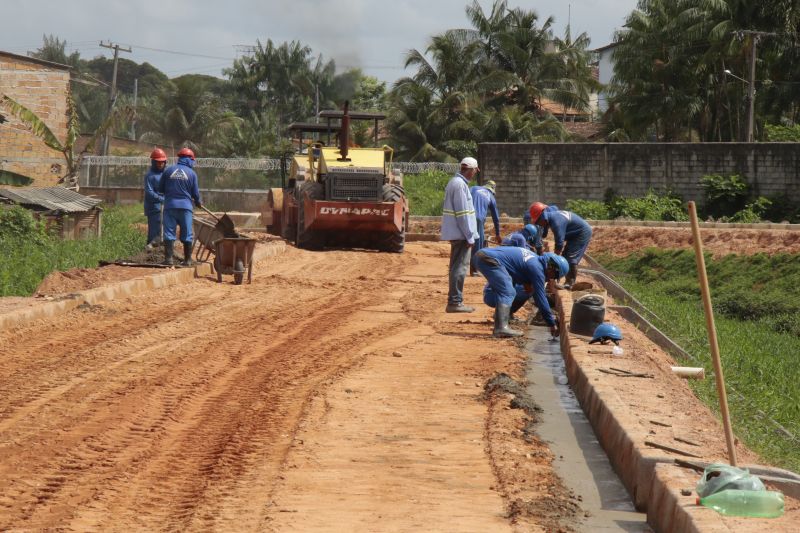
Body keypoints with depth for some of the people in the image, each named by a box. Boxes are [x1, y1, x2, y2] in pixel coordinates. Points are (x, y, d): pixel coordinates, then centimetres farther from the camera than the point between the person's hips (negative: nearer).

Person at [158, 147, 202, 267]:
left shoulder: (168, 170, 3)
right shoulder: (191, 173, 0)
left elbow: (160, 189, 8)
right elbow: (196, 193, 4)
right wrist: (198, 203, 26)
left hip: (170, 206, 1)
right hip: (185, 206, -1)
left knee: (169, 233, 2)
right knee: (187, 234, 7)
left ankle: (169, 258, -5)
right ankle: (187, 260, 9)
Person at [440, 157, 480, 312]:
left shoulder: (455, 182, 15)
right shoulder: (460, 185, -17)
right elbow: (462, 213, -20)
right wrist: (470, 236, -17)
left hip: (456, 233, 10)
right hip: (461, 233, -10)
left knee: (457, 267, 15)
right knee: (460, 267, -8)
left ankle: (455, 301, 20)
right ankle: (454, 302, -7)